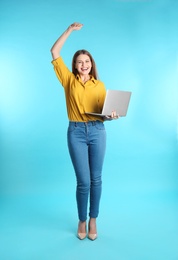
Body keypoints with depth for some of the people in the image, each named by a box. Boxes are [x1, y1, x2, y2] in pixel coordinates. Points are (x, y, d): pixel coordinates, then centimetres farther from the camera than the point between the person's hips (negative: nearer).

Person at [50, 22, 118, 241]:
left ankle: (93, 220, 25)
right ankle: (82, 221, 21)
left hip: (97, 131, 2)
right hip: (76, 132, -1)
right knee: (83, 181, -1)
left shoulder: (100, 85, 8)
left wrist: (111, 115, -18)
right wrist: (70, 30, 2)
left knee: (96, 179, 7)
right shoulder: (69, 80, 5)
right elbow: (54, 52, 3)